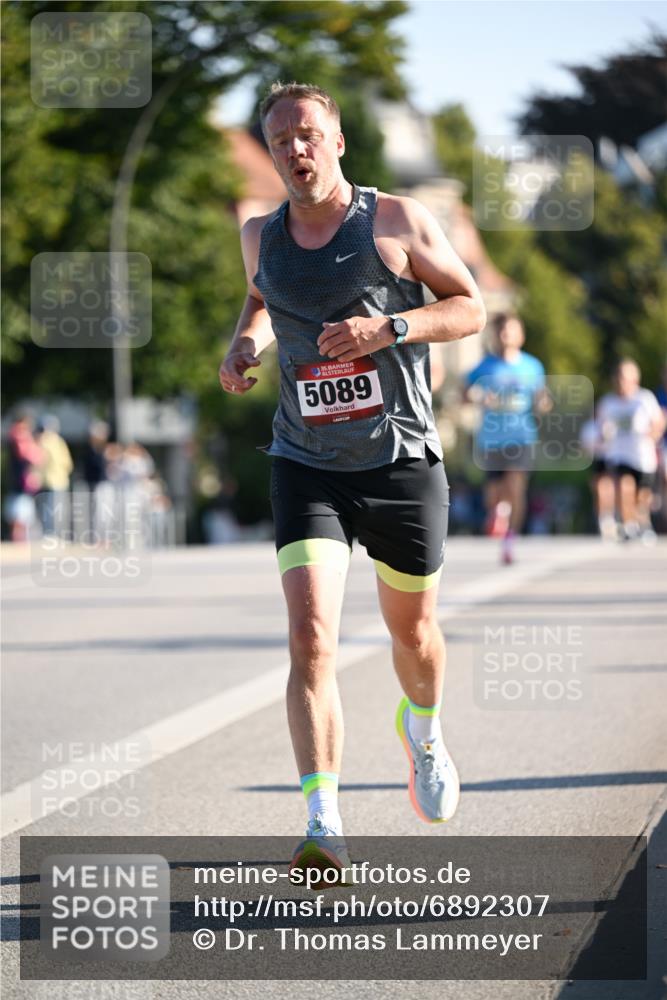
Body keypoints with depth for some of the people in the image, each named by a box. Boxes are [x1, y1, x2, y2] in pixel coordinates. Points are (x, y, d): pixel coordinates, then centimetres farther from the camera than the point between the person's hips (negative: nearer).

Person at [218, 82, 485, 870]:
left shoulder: (396, 222, -5)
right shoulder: (261, 237, 5)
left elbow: (470, 308, 0)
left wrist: (389, 328, -17)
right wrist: (246, 341, 5)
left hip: (403, 462, -1)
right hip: (307, 469, 1)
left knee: (411, 631, 16)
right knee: (311, 640, -17)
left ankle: (422, 731, 51)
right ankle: (323, 822, -21)